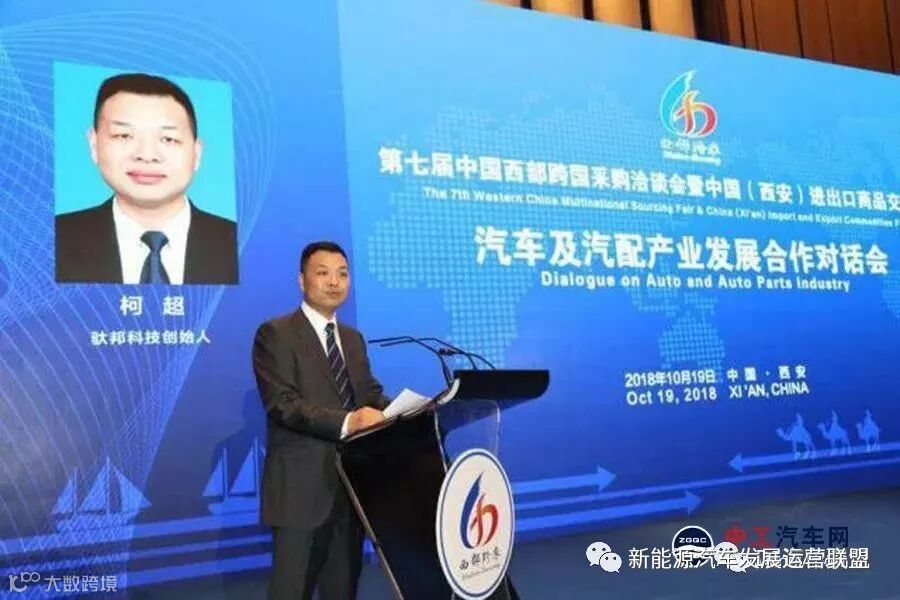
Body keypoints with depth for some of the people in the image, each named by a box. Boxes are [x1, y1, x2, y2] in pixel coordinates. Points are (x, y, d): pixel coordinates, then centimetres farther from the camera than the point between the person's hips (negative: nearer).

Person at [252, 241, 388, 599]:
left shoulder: (353, 338, 17)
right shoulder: (275, 334, -6)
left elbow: (372, 394, 13)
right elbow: (282, 404, -18)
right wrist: (345, 421, -31)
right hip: (302, 486, -6)